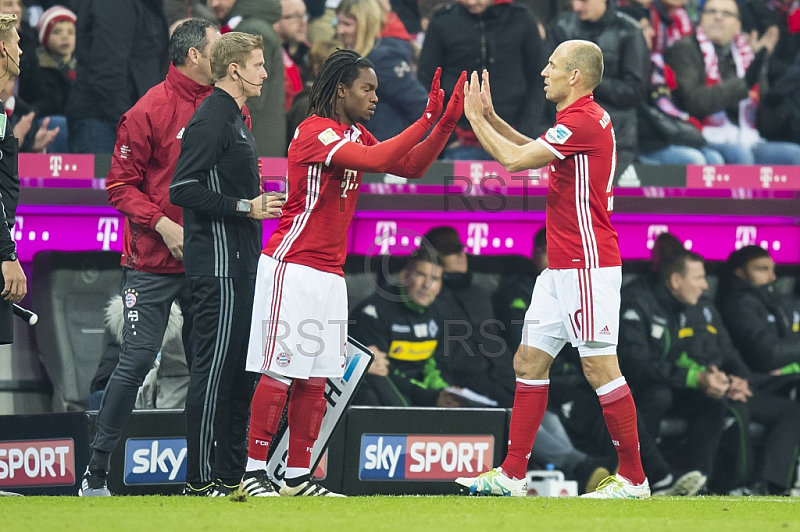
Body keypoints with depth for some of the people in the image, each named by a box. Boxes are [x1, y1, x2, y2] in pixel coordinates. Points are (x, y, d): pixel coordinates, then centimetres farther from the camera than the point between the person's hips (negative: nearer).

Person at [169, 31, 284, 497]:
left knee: (241, 370, 10)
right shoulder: (211, 120, -12)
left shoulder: (235, 118, 19)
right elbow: (183, 189, -19)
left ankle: (232, 474, 14)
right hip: (218, 266, -10)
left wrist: (259, 205, 11)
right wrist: (245, 207, -17)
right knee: (215, 367, -9)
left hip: (241, 264, 10)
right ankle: (201, 479, -7)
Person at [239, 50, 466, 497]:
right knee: (279, 373, -8)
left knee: (316, 379, 6)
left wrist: (447, 123, 1)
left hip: (331, 274, 9)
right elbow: (376, 160, -25)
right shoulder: (315, 131, -12)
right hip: (292, 266, -9)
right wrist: (427, 120, -20)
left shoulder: (357, 136, 16)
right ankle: (254, 472, -6)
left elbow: (412, 166, 12)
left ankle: (298, 476, 9)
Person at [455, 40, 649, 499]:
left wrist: (476, 118, -3)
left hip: (588, 263, -11)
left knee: (600, 367, -9)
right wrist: (489, 116, 24)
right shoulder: (580, 119, 16)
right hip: (562, 267, 11)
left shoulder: (585, 121, -16)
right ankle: (512, 475, 11)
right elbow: (533, 153, 33)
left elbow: (514, 159, -17)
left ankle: (634, 479, -4)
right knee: (529, 361, 9)